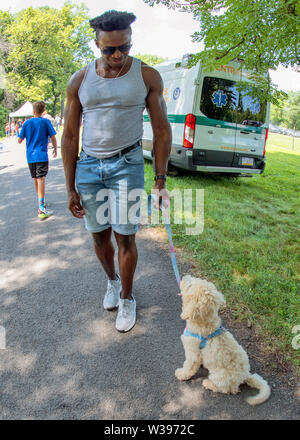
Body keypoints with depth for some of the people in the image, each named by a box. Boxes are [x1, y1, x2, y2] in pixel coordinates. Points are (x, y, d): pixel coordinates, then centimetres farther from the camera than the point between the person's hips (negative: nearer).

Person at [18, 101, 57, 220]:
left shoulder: (27, 123, 5)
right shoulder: (46, 122, -2)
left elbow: (19, 140, 5)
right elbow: (53, 137, -3)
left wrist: (20, 135, 27)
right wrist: (55, 149, 13)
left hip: (30, 156, 4)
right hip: (41, 155, -4)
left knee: (36, 179, 17)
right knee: (41, 179, -10)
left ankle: (41, 202, 34)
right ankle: (41, 208, -22)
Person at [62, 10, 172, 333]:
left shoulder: (147, 76, -1)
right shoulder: (79, 81, 3)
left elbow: (161, 130, 2)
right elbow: (70, 136, 5)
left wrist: (160, 179, -4)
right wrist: (70, 188, 2)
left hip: (126, 164, -2)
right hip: (88, 164, 3)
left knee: (125, 236, -1)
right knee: (99, 234, 9)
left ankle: (127, 300, 21)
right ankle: (112, 281, 38)